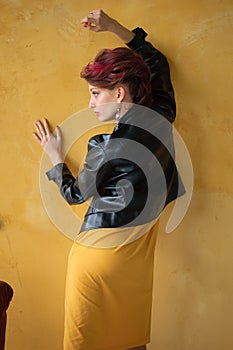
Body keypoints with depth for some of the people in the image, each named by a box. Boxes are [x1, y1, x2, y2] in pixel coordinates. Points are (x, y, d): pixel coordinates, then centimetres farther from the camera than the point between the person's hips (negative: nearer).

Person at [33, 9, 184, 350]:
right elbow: (157, 62, 16)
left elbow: (75, 193, -3)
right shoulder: (162, 119, -4)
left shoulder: (110, 146, -22)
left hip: (98, 255, -7)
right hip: (138, 257, 7)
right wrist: (115, 28, 19)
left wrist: (55, 156, 13)